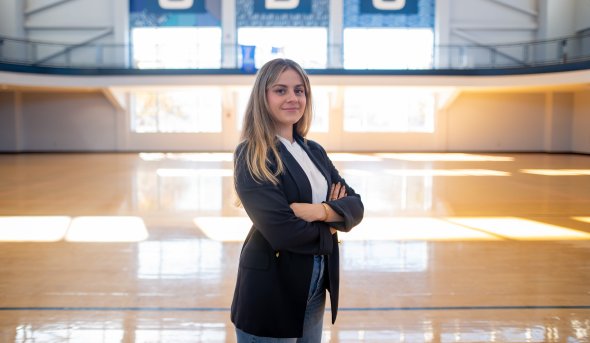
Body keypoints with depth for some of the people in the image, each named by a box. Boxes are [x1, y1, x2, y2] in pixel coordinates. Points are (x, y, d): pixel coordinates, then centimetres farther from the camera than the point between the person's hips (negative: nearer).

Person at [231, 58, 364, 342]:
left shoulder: (314, 151, 8)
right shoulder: (251, 156, -15)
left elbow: (355, 206, 1)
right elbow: (283, 231, -23)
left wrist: (320, 211, -18)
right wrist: (329, 228, -6)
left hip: (315, 288, 7)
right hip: (271, 290, -7)